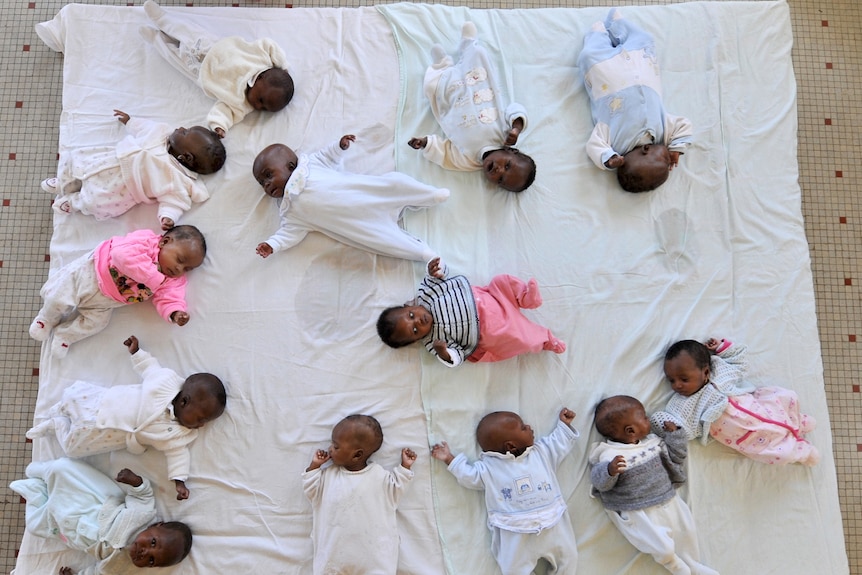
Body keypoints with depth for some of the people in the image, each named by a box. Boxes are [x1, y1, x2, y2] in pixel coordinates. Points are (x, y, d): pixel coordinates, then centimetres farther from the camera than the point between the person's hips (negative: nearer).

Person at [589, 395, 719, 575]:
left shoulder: (652, 441, 2)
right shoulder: (609, 455, -22)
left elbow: (675, 457, 13)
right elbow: (600, 483, -22)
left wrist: (675, 435, -1)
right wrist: (610, 471, -43)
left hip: (667, 501, 7)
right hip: (637, 513, -6)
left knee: (687, 531, 15)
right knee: (663, 548, -11)